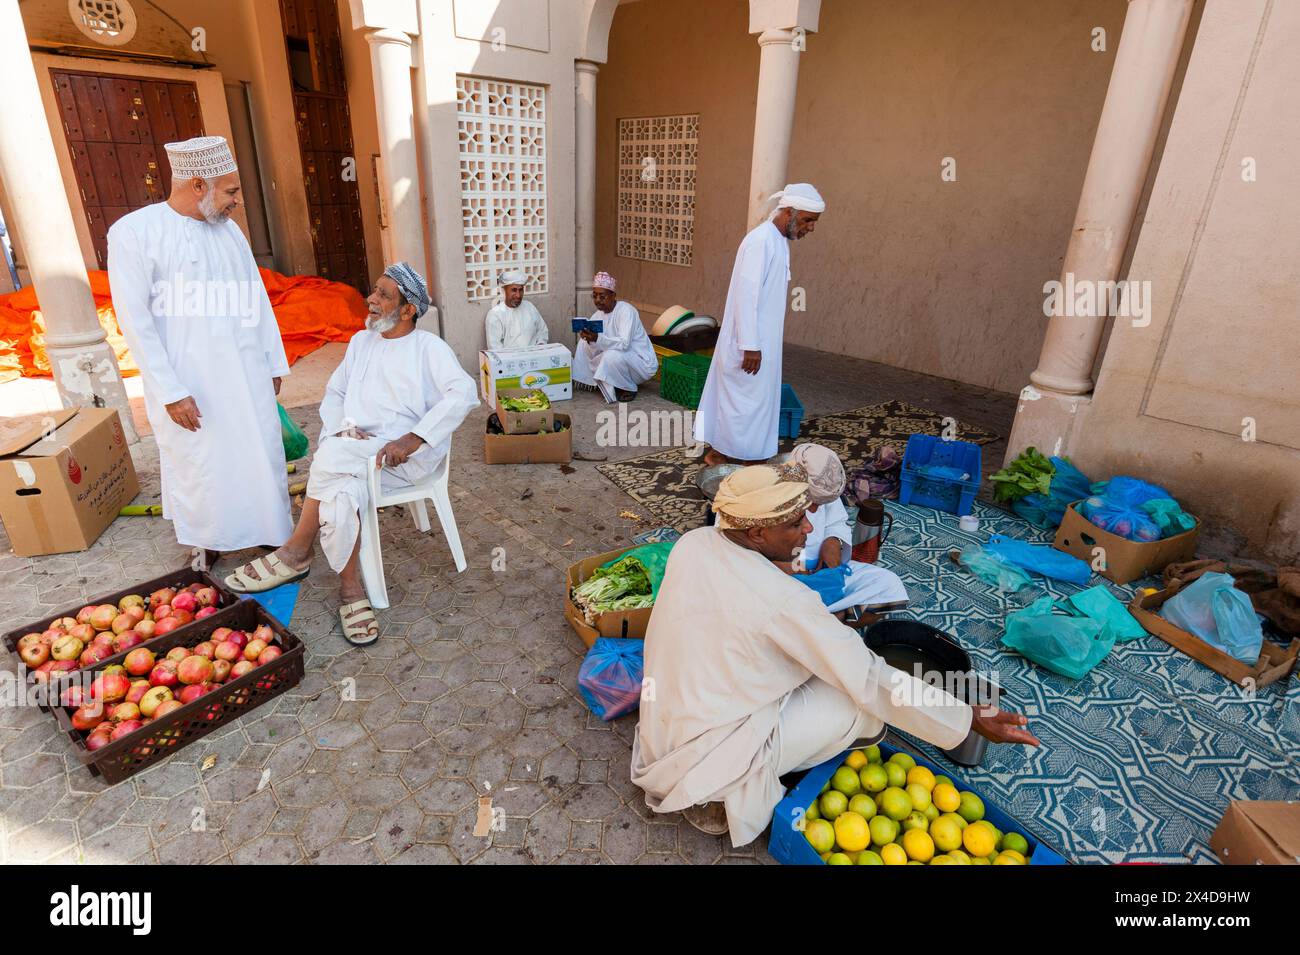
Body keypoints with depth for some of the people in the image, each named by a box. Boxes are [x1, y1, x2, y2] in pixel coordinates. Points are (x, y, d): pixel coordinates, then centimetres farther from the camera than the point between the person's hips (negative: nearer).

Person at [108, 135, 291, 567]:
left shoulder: (227, 229, 7)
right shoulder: (133, 233, -8)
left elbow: (257, 299, 11)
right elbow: (135, 321, -11)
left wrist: (273, 365, 11)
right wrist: (171, 393, -15)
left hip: (247, 378, 4)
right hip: (189, 385, -4)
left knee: (263, 458, 10)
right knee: (200, 465, 6)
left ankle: (274, 536, 25)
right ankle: (208, 544, 24)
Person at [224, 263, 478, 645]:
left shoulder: (428, 347, 0)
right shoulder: (361, 341, 20)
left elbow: (463, 392, -16)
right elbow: (333, 394, 22)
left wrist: (413, 439, -26)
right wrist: (341, 429, -2)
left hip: (407, 455, -5)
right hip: (353, 451, 5)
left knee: (331, 457, -31)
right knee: (341, 494, -30)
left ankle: (296, 553, -11)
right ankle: (351, 590, -18)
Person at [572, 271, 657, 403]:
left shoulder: (626, 310, -21)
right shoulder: (598, 314, 1)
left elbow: (624, 343, -35)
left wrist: (597, 338, -46)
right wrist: (589, 338, -29)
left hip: (643, 363, -7)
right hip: (620, 359, 7)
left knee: (612, 355, -35)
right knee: (585, 342, -1)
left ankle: (630, 389, -9)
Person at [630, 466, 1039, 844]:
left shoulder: (692, 543, -8)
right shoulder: (783, 600, -27)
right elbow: (872, 680, -21)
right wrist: (970, 718, -10)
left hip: (663, 731, 7)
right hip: (702, 758, -7)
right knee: (863, 699, -6)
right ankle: (724, 794, 2)